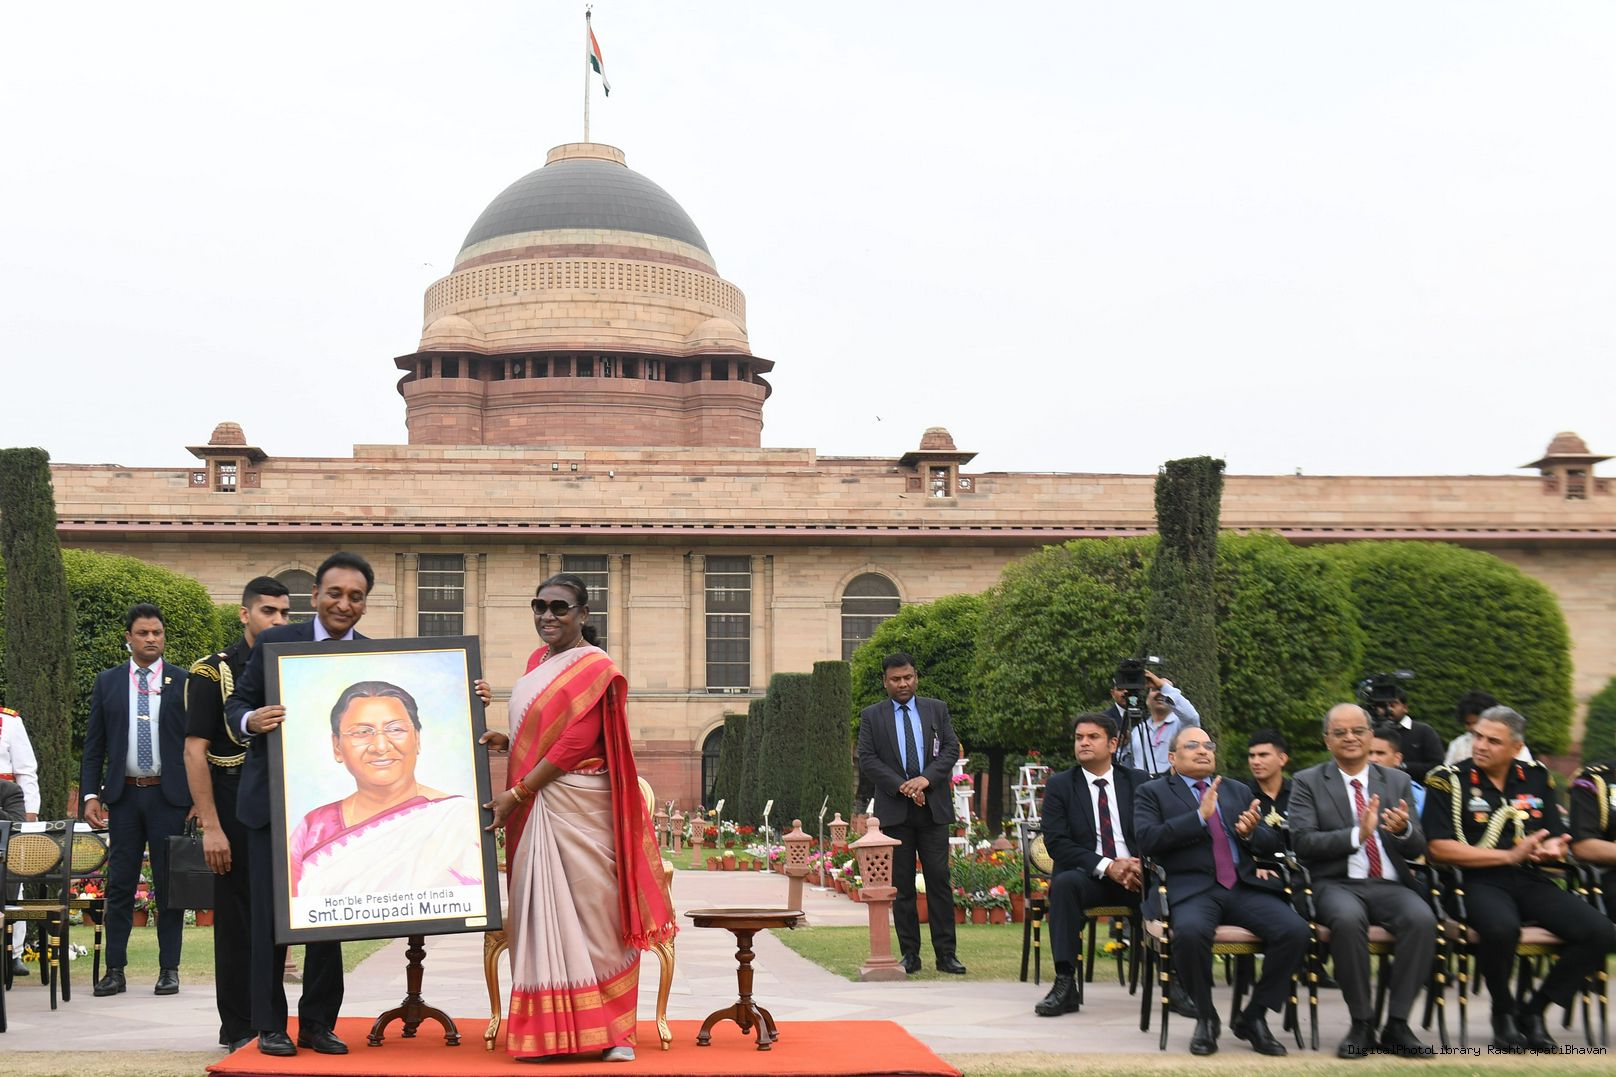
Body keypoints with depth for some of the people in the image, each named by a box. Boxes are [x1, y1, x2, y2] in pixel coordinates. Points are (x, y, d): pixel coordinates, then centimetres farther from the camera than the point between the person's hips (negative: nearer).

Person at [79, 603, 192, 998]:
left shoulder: (183, 683, 3)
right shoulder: (107, 683, 8)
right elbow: (94, 744, 9)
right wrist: (90, 794, 0)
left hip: (169, 795, -2)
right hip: (123, 795, 2)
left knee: (170, 884, 3)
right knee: (119, 885, 3)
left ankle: (169, 969, 9)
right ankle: (115, 970, 8)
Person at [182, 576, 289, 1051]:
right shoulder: (213, 672, -4)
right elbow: (195, 751, -9)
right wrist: (211, 827, -15)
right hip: (236, 811, -5)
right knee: (237, 918, 1)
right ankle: (238, 1029, 8)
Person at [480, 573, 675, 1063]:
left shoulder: (595, 668, -9)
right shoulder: (539, 663, 16)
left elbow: (574, 745, -15)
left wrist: (516, 793, -14)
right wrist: (506, 741, 5)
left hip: (578, 810, -7)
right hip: (534, 811, 8)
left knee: (592, 911, -5)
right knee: (542, 914, 5)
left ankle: (613, 1033, 0)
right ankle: (549, 1032, 9)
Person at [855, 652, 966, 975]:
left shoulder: (937, 709, 11)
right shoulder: (871, 716, 7)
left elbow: (951, 748, 4)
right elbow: (866, 759, -2)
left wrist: (926, 778, -12)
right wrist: (901, 786, -13)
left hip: (933, 808, 1)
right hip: (894, 810, -1)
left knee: (939, 881, -2)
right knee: (901, 885, 1)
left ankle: (945, 954, 0)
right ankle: (910, 955, 6)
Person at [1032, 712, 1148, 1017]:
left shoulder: (1139, 782, 11)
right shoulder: (1060, 786, 6)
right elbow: (1057, 843, -4)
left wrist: (1141, 865, -17)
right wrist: (1106, 866, -17)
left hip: (1137, 873, 1)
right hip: (1089, 876, -1)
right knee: (1064, 883, -35)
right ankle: (1065, 985, -35)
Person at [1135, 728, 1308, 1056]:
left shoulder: (1238, 791, 25)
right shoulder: (1153, 792, 11)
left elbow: (1273, 844, 22)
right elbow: (1147, 841, -6)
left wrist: (1250, 833, -1)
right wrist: (1200, 816, -13)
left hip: (1246, 886, 4)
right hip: (1194, 889, -4)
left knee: (1294, 931, -23)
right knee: (1190, 932, -37)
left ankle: (1253, 1017, -4)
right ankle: (1206, 1017, -10)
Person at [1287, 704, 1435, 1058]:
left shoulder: (1397, 781, 14)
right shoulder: (1308, 782, 6)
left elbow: (1416, 849, 9)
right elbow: (1302, 842, -7)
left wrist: (1404, 830, -16)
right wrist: (1357, 834, -20)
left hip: (1390, 885, 3)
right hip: (1338, 885, -3)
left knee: (1423, 920, -30)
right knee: (1348, 919, -37)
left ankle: (1396, 1024, -18)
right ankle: (1361, 1024, -21)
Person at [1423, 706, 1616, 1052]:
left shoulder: (1536, 777, 14)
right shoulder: (1448, 780, 0)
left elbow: (1557, 838, 19)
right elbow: (1438, 848, -9)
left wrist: (1553, 849, -8)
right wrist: (1510, 856, -9)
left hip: (1530, 881, 5)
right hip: (1479, 882, -5)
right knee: (1501, 928, -39)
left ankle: (1533, 1010, 1)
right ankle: (1503, 1011, -7)